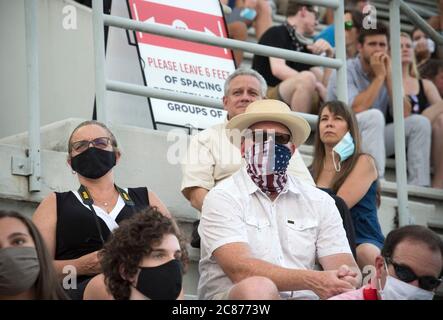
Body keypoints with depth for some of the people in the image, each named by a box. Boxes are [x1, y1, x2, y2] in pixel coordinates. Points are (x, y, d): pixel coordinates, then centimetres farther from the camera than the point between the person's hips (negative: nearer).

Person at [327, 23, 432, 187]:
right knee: (374, 116, -34)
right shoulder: (346, 71, -11)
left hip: (373, 140, 7)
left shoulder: (387, 71, 7)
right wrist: (379, 77, -18)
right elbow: (357, 109, -27)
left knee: (419, 122, -10)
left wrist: (389, 76, -11)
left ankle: (418, 185, -17)